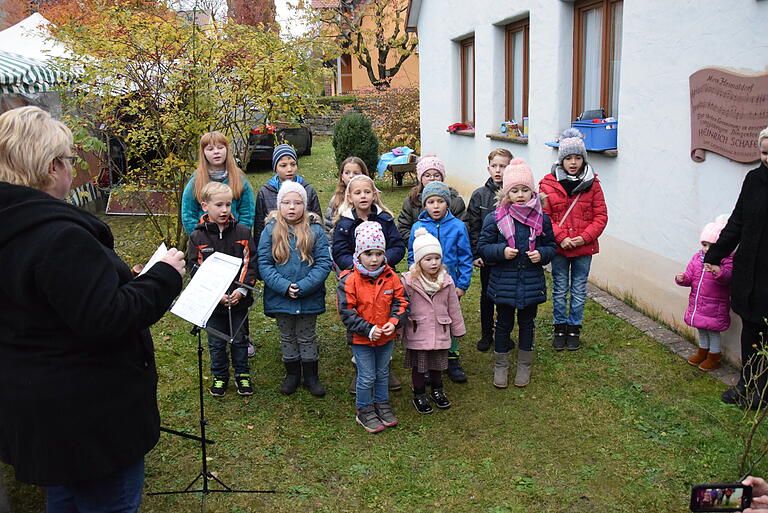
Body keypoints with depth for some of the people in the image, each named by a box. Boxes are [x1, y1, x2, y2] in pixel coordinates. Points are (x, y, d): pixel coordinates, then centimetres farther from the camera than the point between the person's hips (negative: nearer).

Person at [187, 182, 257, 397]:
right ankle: (220, 376, 31)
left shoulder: (242, 232, -3)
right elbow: (195, 269, -6)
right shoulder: (197, 237, -5)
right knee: (216, 342, 13)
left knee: (239, 339, 14)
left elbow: (250, 264, -2)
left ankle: (242, 375, 30)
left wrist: (241, 290, -15)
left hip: (239, 299, 0)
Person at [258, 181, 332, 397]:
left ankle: (311, 376, 29)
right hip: (280, 297, 1)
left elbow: (324, 263, -10)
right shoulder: (271, 230, -6)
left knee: (307, 337, 14)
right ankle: (292, 374, 34)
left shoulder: (315, 230, -7)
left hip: (309, 297, -1)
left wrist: (303, 287, -20)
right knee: (287, 337, 17)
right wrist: (284, 286, -19)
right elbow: (264, 263, -8)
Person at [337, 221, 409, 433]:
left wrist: (393, 321, -16)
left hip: (386, 337, 4)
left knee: (382, 373, 20)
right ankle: (364, 411, 24)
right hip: (361, 339, -4)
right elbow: (346, 312, -16)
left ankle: (382, 404, 39)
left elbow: (401, 302, 1)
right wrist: (368, 329, -20)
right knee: (367, 377, 5)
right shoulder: (349, 280, -18)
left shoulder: (390, 277, -6)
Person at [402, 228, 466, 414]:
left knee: (437, 364, 17)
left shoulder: (446, 281, -2)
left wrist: (458, 329, 12)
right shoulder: (409, 281, -13)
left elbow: (453, 307, 6)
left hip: (440, 332, 3)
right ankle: (419, 395, 28)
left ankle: (437, 390, 39)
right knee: (418, 366, 10)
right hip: (417, 334, -3)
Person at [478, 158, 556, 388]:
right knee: (504, 324, 11)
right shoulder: (494, 218, -8)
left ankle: (524, 365, 31)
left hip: (532, 282, 2)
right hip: (503, 281, -1)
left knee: (527, 323, 15)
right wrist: (502, 251, -20)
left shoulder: (542, 218, -2)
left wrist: (541, 254, -13)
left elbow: (551, 246, 8)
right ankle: (501, 365, 27)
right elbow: (483, 247, -3)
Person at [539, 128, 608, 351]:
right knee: (560, 289, 11)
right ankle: (560, 328, 26)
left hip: (584, 248, 1)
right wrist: (561, 237, -17)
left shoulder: (592, 184, -2)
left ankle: (574, 329, 26)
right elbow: (544, 216, -6)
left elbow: (601, 216, -1)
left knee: (579, 290, 11)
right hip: (558, 248, -1)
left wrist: (585, 237, -14)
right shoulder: (548, 184, -5)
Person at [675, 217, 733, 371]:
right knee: (701, 329, 23)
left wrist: (718, 272, -54)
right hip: (697, 303, 6)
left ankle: (714, 357, 26)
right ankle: (702, 352, 41)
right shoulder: (697, 257, 2)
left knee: (713, 331, 8)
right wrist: (683, 279, -14)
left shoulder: (726, 260, -17)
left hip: (714, 306, -6)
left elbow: (727, 277, -33)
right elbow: (690, 275, 8)